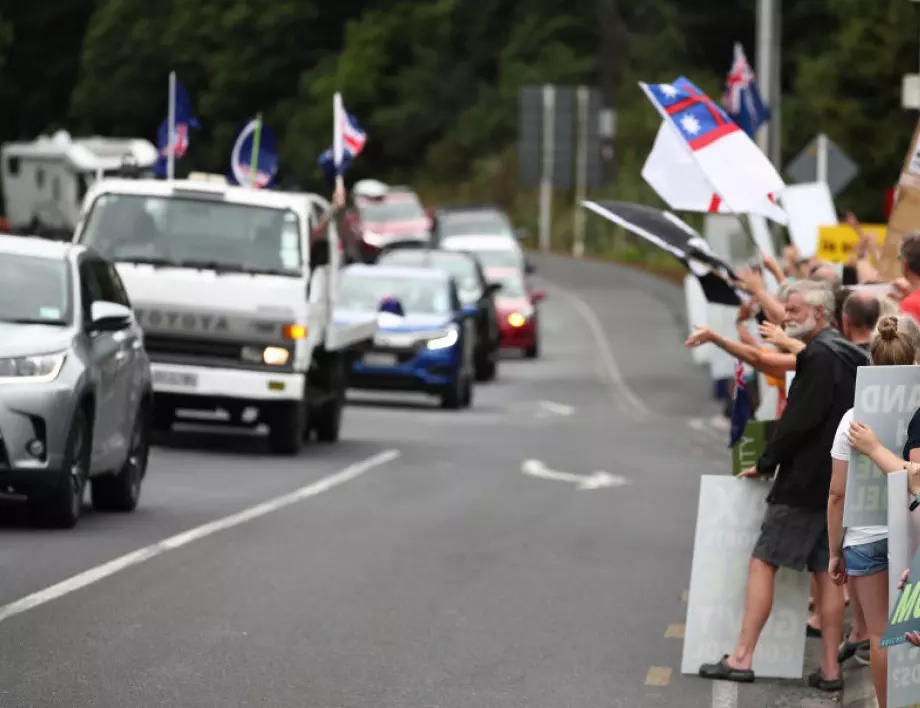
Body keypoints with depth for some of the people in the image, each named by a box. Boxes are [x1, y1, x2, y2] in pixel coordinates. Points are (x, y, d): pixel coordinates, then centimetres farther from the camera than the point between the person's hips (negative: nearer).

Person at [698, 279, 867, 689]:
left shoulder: (818, 356, -15)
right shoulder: (852, 356, 15)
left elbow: (799, 421, -20)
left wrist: (766, 463, -9)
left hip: (805, 482, -9)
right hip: (841, 483, 9)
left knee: (762, 564, -6)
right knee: (827, 572, 9)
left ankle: (742, 658, -8)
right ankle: (830, 669, 7)